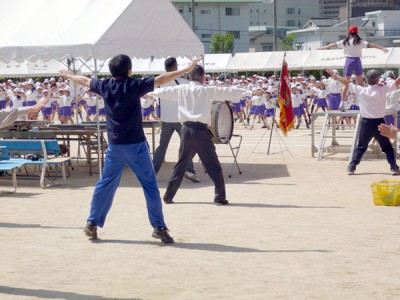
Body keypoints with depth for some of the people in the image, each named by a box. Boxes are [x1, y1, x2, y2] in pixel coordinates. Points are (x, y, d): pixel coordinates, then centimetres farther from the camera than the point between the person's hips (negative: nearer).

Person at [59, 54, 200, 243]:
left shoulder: (105, 86, 5)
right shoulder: (134, 85, -8)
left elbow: (85, 81, 23)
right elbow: (161, 80, -14)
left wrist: (68, 76, 42)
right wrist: (186, 70, -12)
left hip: (115, 145, 4)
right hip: (136, 144, -4)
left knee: (106, 184, 15)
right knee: (150, 185, 0)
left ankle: (92, 224, 17)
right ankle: (159, 227, -2)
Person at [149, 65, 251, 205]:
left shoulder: (181, 89, 8)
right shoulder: (207, 90, -3)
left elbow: (163, 91, 21)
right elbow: (228, 92, -5)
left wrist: (149, 92, 40)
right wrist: (249, 92, -3)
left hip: (186, 129, 4)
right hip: (201, 130, -4)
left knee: (181, 164, 17)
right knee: (213, 166, 1)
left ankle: (168, 196, 19)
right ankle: (220, 196, -4)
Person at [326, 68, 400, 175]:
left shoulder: (361, 90, -5)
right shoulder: (382, 89, -9)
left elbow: (346, 83, 3)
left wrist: (334, 75, 13)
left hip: (366, 123, 2)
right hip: (379, 123, -2)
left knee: (360, 147, 13)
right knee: (387, 147, 11)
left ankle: (351, 167, 7)